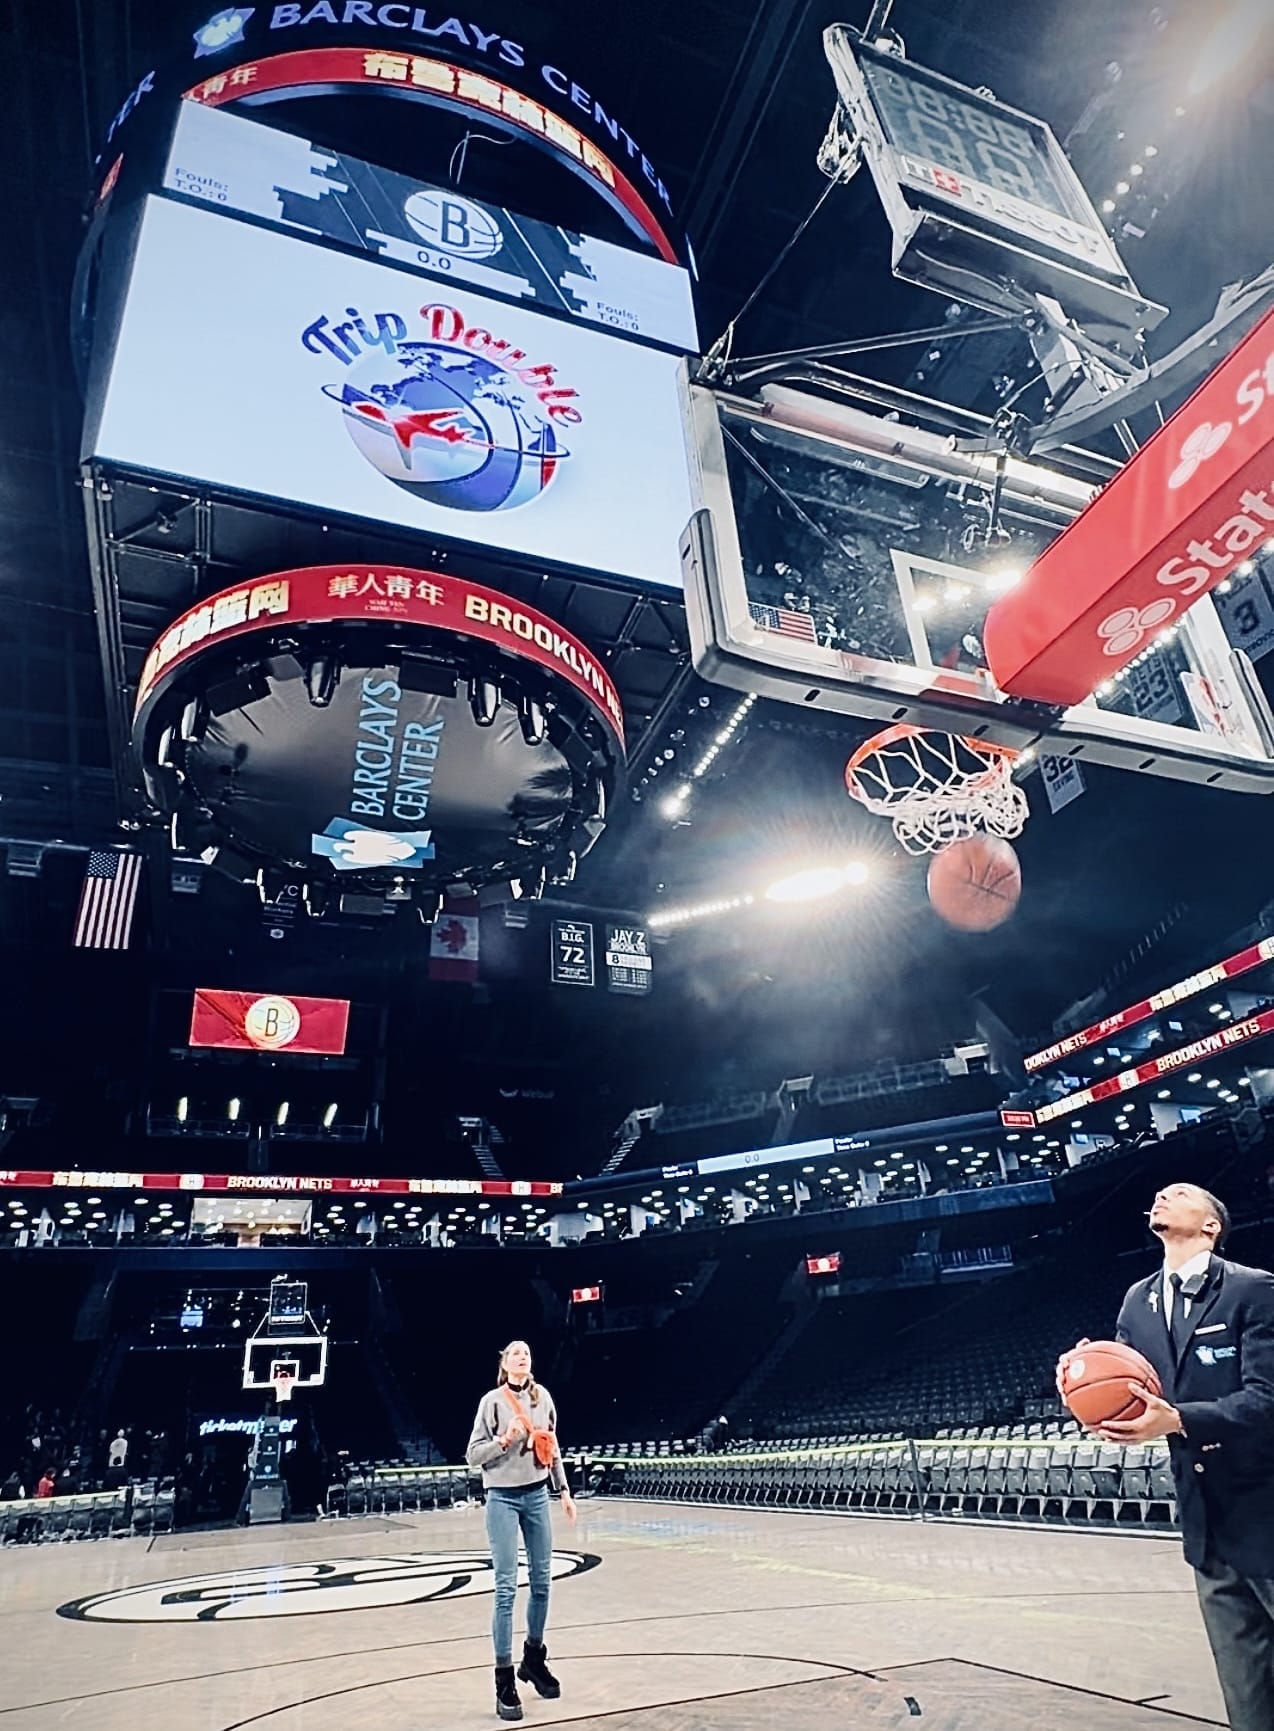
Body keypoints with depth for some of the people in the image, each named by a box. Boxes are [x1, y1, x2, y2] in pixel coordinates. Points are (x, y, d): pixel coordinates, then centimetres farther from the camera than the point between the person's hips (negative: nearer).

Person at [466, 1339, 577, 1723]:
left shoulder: (542, 1396, 3)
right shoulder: (492, 1401, -9)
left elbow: (553, 1447, 12)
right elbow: (472, 1455, -7)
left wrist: (564, 1490, 12)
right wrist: (505, 1439, -21)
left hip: (537, 1495, 5)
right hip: (503, 1499, -5)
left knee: (542, 1580, 12)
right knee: (506, 1587, -4)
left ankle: (534, 1658, 31)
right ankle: (504, 1680, 6)